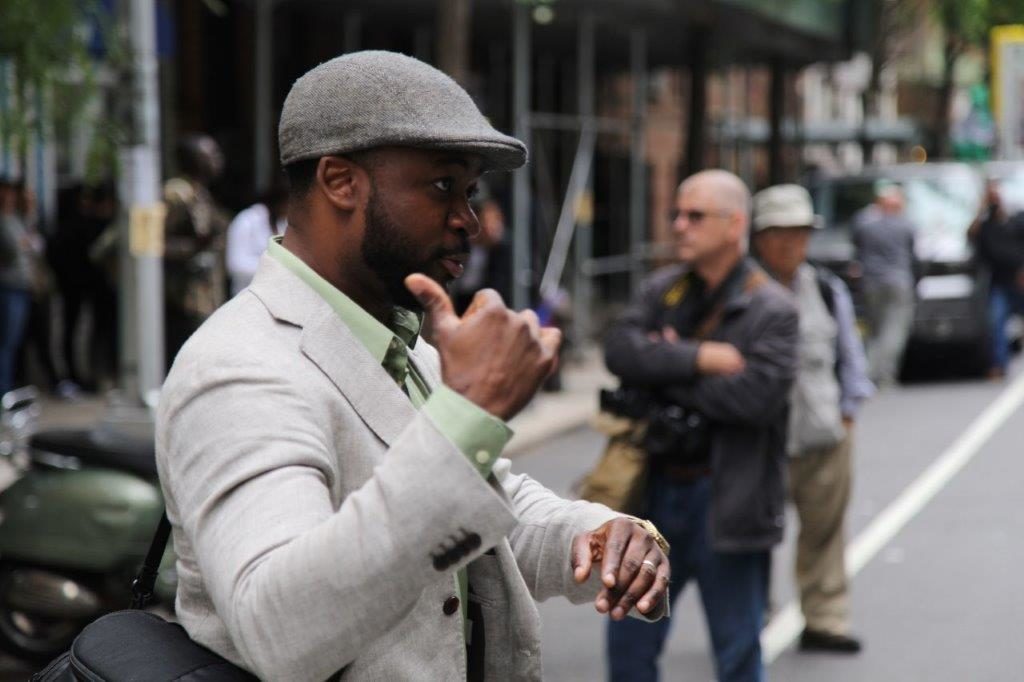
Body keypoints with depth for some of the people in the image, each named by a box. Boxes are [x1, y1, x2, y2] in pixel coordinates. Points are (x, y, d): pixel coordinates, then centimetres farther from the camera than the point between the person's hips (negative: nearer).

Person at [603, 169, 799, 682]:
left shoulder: (771, 309, -7)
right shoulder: (660, 290, 8)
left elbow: (756, 394, -22)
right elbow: (619, 349, -9)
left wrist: (663, 370, -12)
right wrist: (699, 357, -20)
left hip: (723, 501, -5)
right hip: (654, 490, 5)